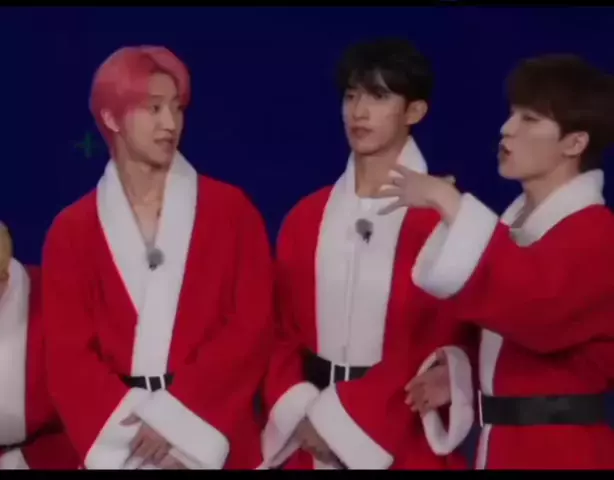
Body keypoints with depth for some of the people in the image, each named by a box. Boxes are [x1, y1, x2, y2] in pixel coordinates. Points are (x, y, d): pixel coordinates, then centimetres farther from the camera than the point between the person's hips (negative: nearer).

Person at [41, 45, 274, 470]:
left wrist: (179, 417, -14)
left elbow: (253, 326, -5)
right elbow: (69, 354, -1)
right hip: (119, 448, 1)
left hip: (216, 441, 0)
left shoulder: (231, 209, 1)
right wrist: (134, 428, -14)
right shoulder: (72, 230, 3)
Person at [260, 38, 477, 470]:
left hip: (402, 441, -4)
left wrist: (338, 419, -12)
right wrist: (300, 414, -8)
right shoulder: (307, 216, 8)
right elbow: (284, 330, 9)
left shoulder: (444, 215, -7)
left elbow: (442, 342, -10)